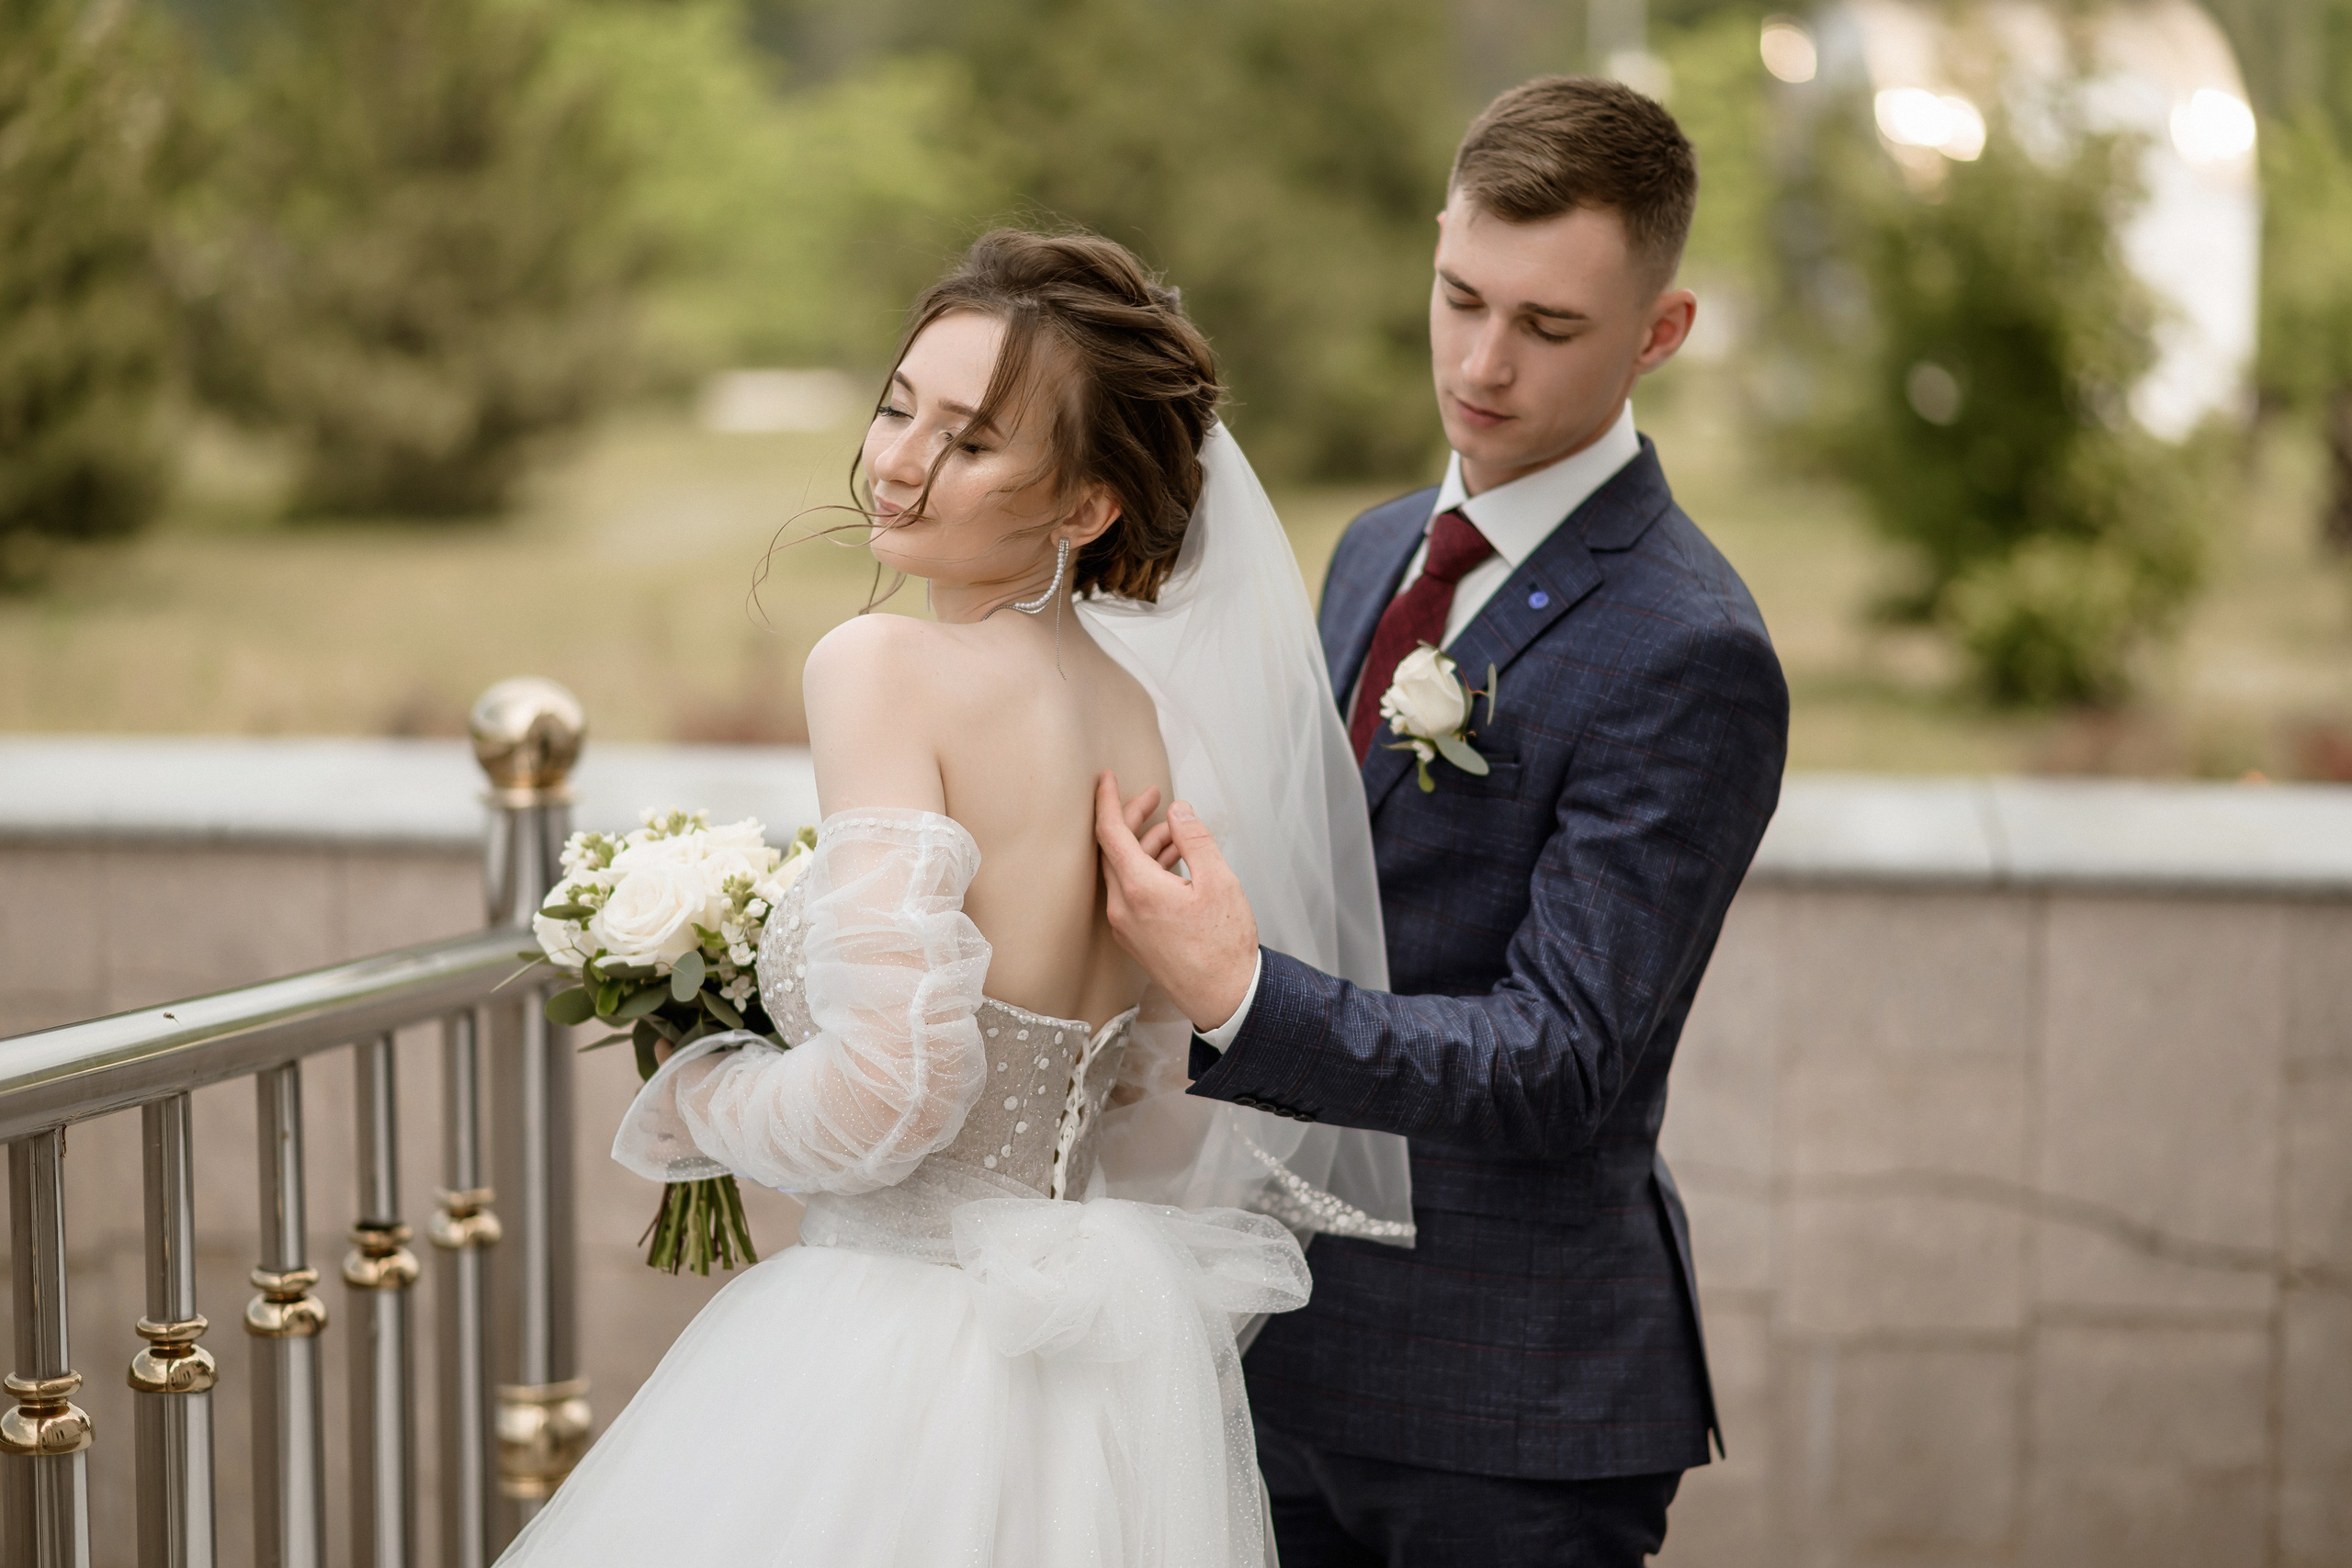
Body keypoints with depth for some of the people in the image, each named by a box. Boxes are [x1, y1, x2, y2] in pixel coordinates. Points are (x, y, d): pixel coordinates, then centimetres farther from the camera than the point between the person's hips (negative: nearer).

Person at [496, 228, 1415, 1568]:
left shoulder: (887, 667, -15)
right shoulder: (1153, 720, 5)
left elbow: (891, 1092, -23)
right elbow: (1163, 1126, 12)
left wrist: (697, 1097, -4)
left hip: (907, 1370, -7)